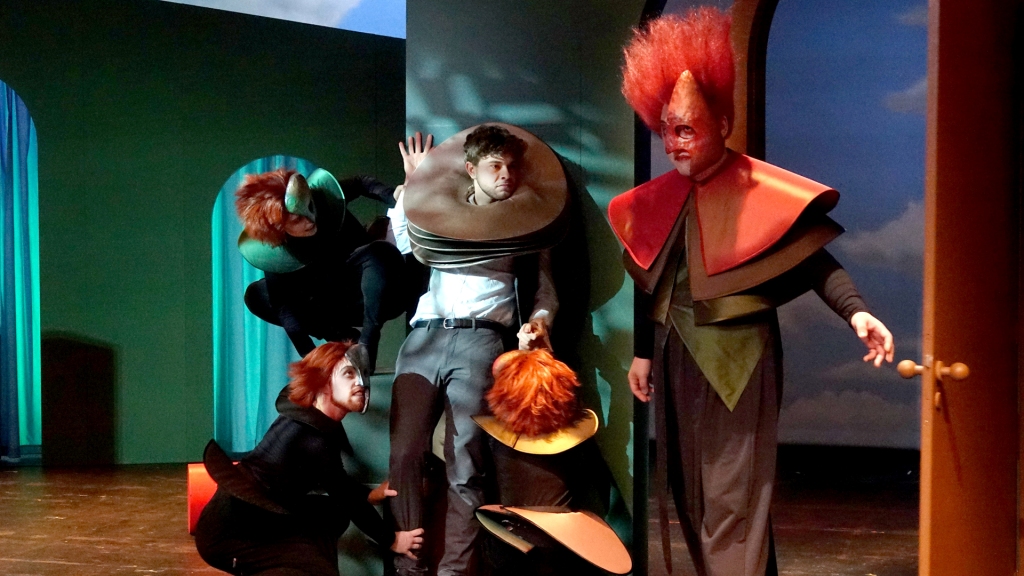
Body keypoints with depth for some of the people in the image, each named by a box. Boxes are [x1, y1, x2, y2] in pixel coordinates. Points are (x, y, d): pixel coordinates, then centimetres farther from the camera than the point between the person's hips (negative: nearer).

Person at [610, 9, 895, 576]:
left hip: (737, 359, -6)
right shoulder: (658, 200, 6)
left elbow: (814, 261, -12)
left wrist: (856, 312, -26)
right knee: (689, 488, 13)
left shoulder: (759, 191, -12)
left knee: (732, 493, -9)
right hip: (677, 358, 6)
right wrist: (643, 352, 17)